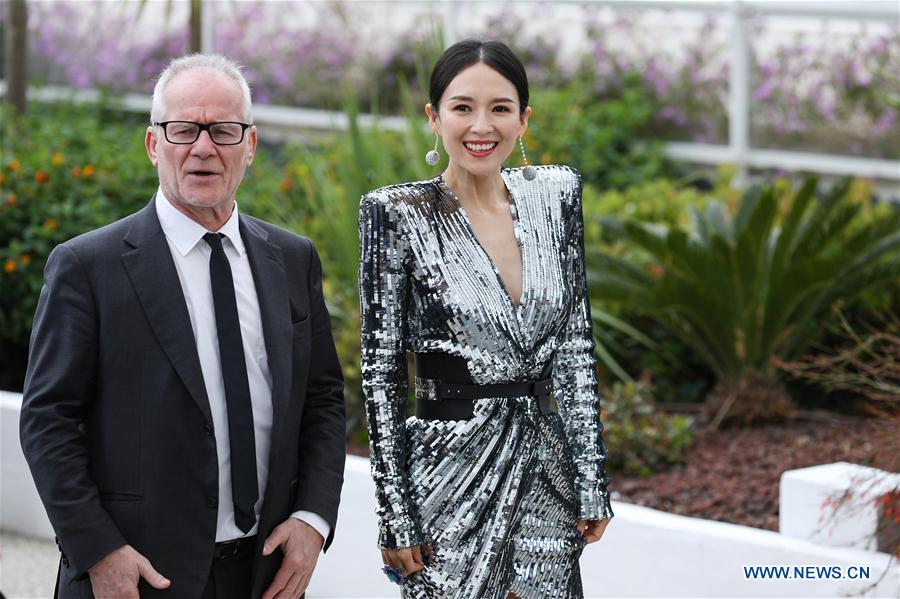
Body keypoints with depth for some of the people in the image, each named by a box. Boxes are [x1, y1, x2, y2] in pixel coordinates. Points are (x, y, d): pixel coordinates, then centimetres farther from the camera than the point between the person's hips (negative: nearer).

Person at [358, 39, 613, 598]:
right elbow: (381, 372, -8)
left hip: (546, 466, 4)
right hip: (450, 471, -4)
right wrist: (396, 518, -10)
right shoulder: (398, 214, -8)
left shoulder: (556, 193, 4)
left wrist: (592, 481, 4)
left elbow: (576, 345, 7)